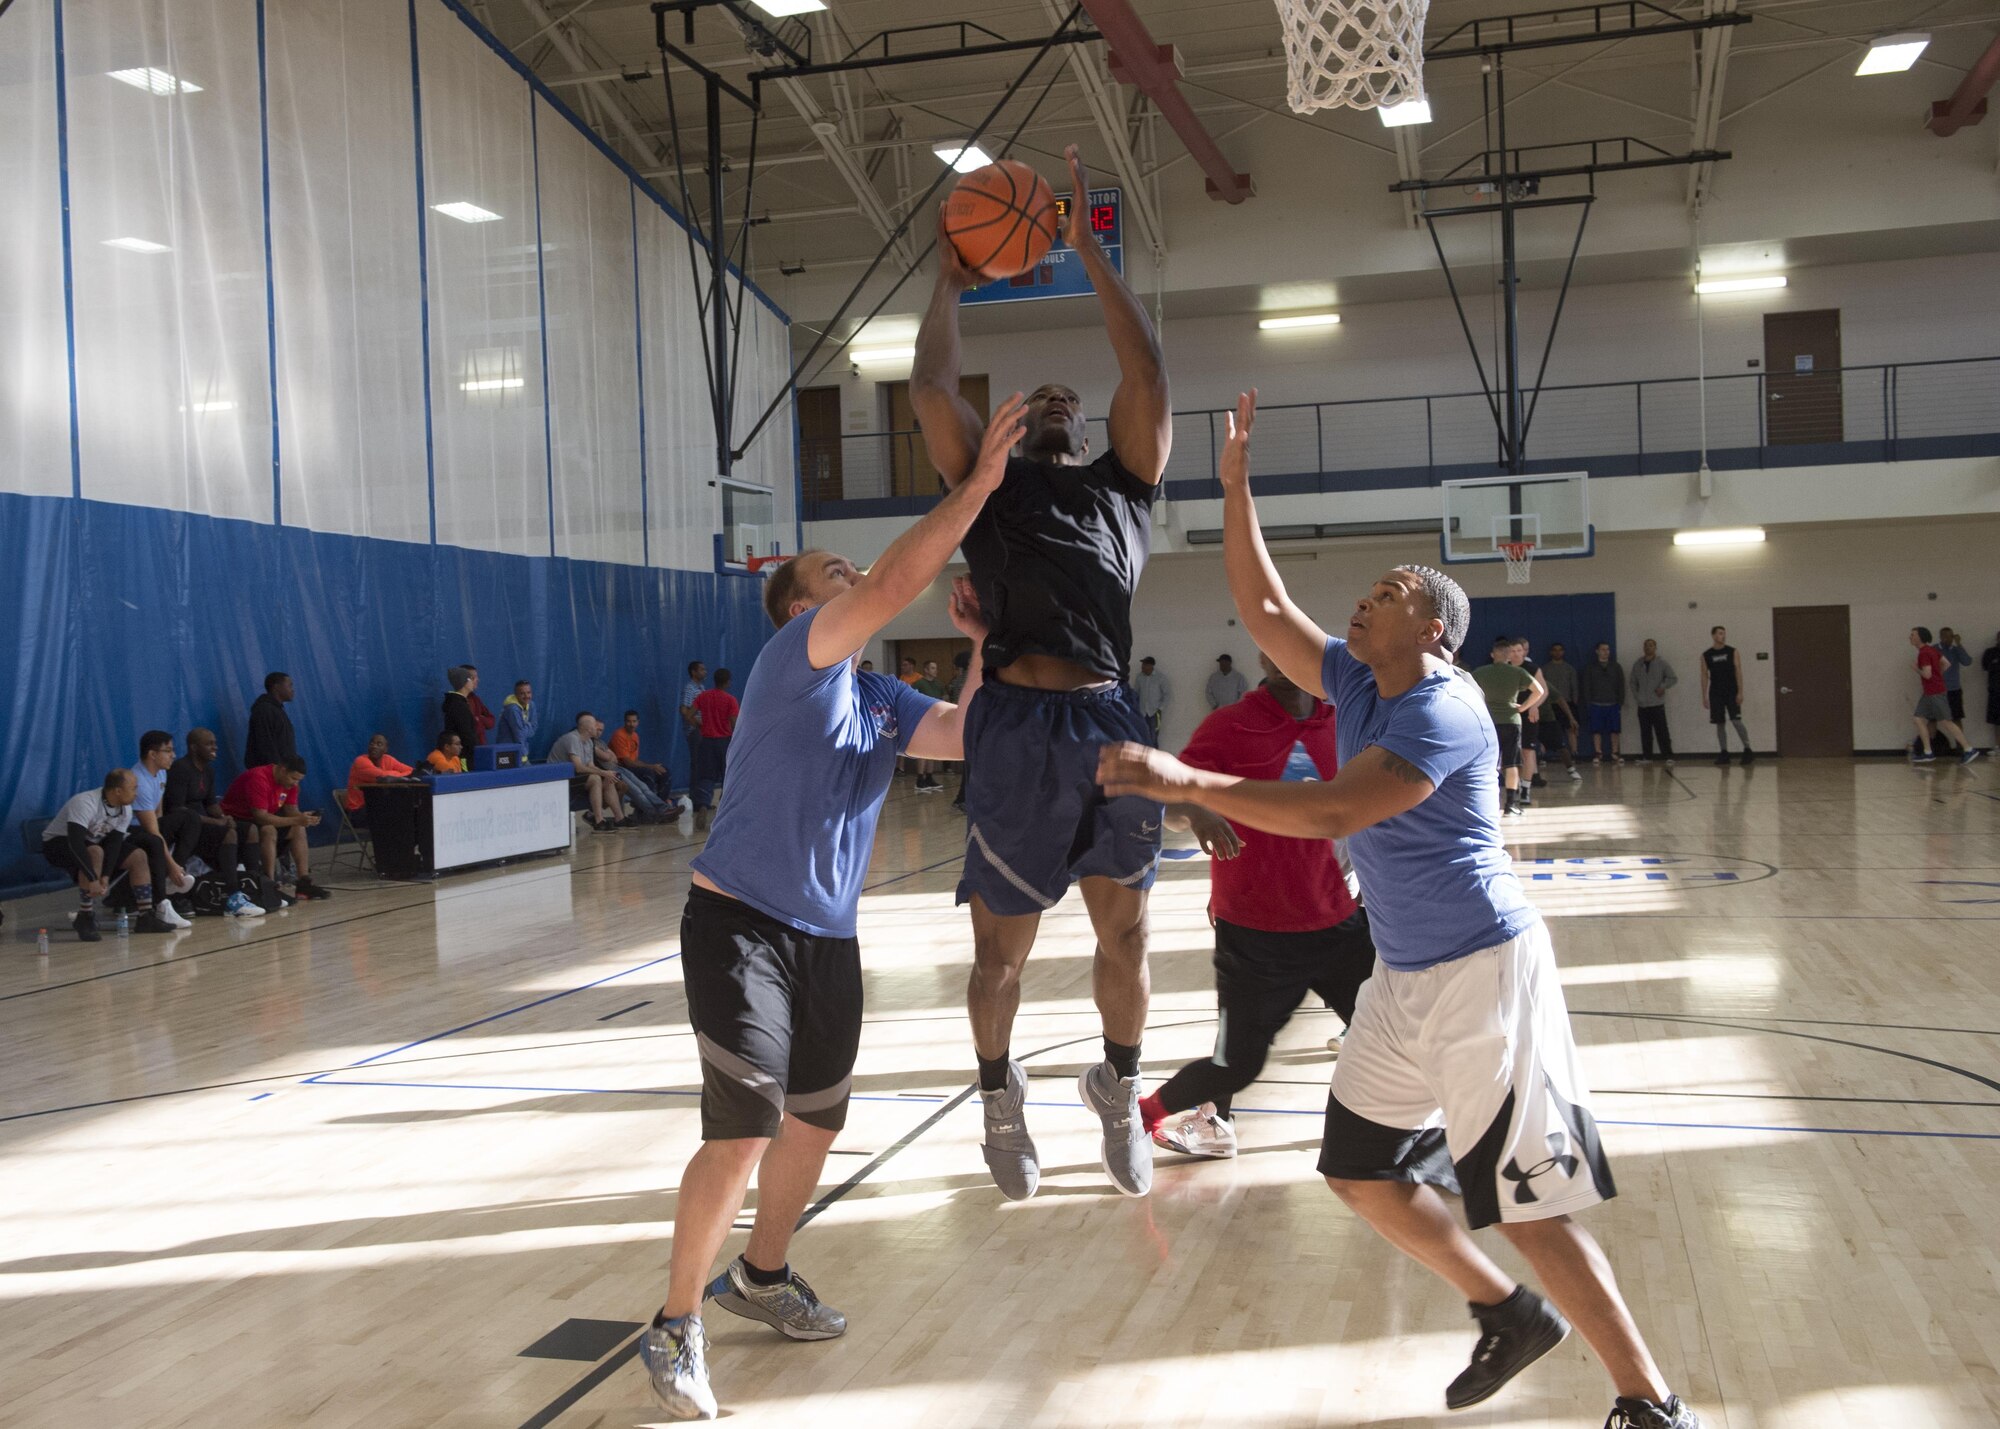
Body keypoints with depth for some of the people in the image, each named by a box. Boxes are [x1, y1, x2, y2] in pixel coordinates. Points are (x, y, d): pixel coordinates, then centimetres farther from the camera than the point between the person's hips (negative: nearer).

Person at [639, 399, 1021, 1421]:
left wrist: (984, 642, -1)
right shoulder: (794, 659, -11)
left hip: (827, 937, 8)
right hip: (740, 923, -8)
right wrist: (979, 481, -24)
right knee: (743, 1132, -13)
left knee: (817, 1121, 16)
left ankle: (760, 1277, 39)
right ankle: (675, 1326, 6)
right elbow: (896, 584, -25)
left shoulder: (883, 700, 12)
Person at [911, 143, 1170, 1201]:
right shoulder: (988, 485, 16)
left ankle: (1117, 1091, 32)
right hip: (1015, 724, -1)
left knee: (1125, 932, 10)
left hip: (1109, 724, 1)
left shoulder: (1121, 482, 17)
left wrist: (1088, 249, 11)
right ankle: (999, 1096, 32)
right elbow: (931, 387, 6)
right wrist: (949, 281, 19)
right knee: (1002, 947, 9)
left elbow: (1146, 369, 7)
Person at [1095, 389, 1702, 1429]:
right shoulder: (1354, 683, 6)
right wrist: (1235, 483, 5)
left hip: (1481, 972, -9)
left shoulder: (1443, 715, -20)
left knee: (1526, 1205, -6)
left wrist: (1182, 782, -34)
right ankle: (1510, 1315, 32)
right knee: (1359, 1169, 14)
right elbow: (1262, 611, 10)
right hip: (1401, 975, 9)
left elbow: (1330, 813, -31)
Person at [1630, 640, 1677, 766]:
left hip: (1657, 704, -3)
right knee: (1645, 733, 8)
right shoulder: (1637, 664, 7)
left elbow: (1673, 678, 1)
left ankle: (1668, 757, -6)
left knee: (1662, 732, -7)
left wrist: (1663, 687, -12)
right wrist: (1636, 696, 2)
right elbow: (1633, 683, 12)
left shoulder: (1662, 664, -1)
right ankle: (1647, 757, 15)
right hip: (1642, 705, 3)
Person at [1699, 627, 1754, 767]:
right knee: (1719, 724, 3)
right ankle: (1724, 754, 8)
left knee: (1736, 721, -10)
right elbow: (1704, 676, 6)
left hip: (1731, 693, -2)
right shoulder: (1706, 655, 5)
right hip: (1715, 694, 2)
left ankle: (1747, 751, -4)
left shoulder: (1732, 652, 1)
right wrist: (1704, 696, 1)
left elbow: (1738, 672, -2)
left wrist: (1740, 692, -10)